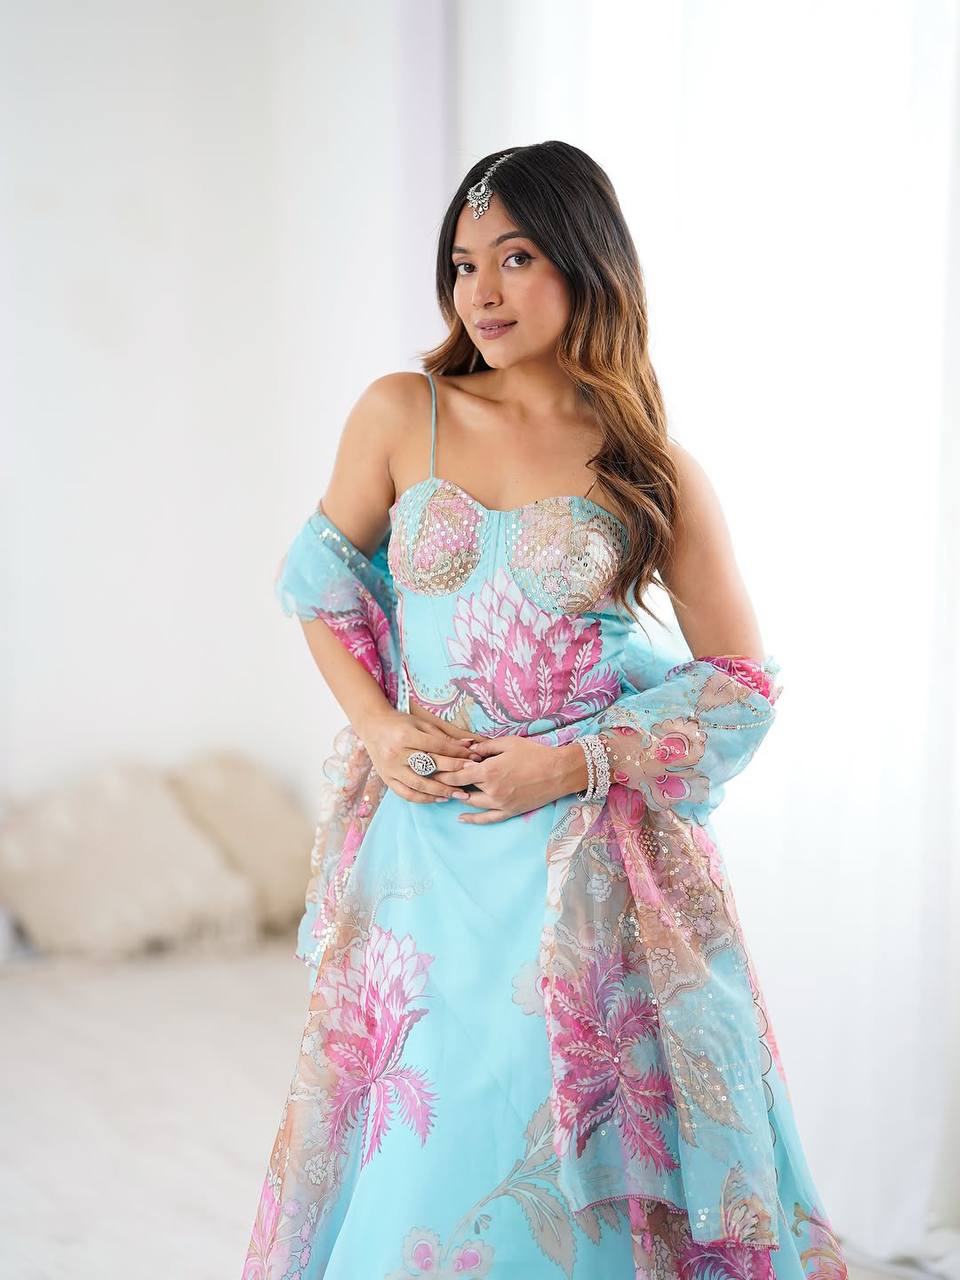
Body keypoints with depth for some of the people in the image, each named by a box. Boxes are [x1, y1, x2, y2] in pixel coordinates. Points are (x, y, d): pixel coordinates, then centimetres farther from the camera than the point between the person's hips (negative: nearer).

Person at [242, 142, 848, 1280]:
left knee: (540, 1133, 0)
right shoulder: (402, 414, 2)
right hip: (423, 840, 2)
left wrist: (576, 760, -10)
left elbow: (741, 677, 3)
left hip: (581, 856, -1)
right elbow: (322, 579, 13)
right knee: (411, 1150, 7)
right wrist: (377, 725, -3)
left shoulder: (653, 471, -1)